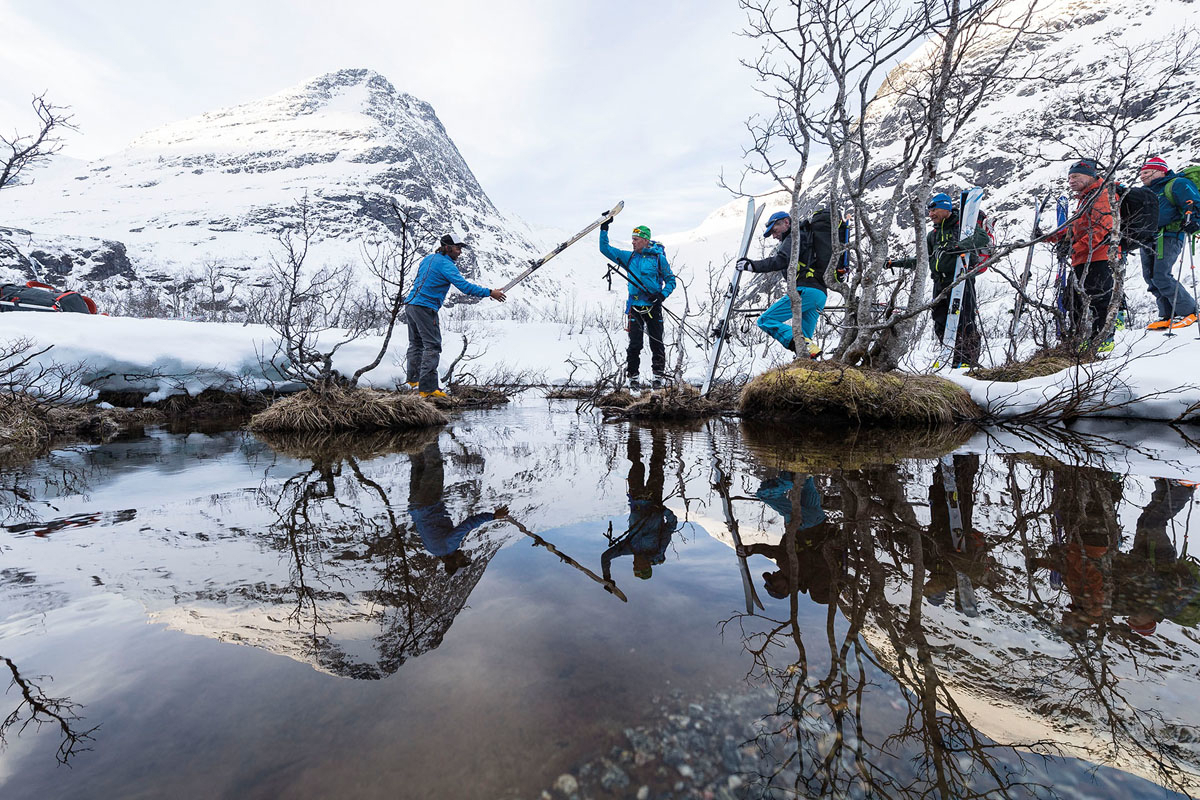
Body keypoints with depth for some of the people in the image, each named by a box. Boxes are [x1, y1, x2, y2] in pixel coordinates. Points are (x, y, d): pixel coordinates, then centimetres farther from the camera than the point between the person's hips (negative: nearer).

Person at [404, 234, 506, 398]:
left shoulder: (428, 258, 15)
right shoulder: (445, 264, -13)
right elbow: (464, 286, -22)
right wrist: (489, 293, -21)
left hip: (410, 304, 10)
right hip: (425, 308, -10)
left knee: (416, 343, 20)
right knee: (432, 346, -9)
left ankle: (413, 379, 32)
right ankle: (427, 388, -12)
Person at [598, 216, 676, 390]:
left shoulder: (658, 258, 2)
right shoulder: (629, 257, 11)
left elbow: (671, 280, 5)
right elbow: (605, 249, 13)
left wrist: (662, 295, -11)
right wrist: (604, 228, 6)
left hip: (653, 306, -1)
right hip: (635, 306, 2)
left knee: (656, 343, 2)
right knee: (635, 344, -2)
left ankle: (659, 375, 12)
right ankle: (633, 376, 8)